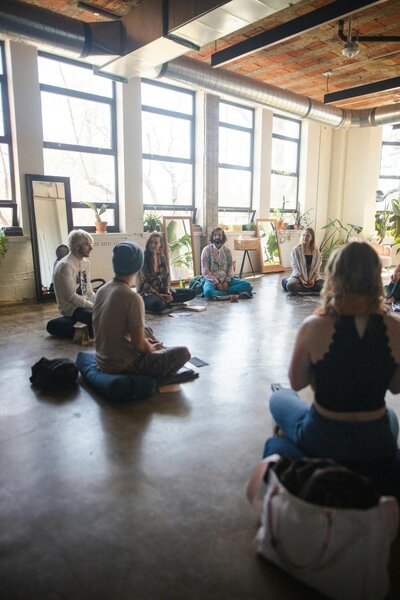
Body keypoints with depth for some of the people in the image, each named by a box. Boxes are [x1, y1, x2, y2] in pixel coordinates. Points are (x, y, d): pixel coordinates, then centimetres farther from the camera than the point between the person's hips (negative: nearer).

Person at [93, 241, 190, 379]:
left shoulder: (101, 291, 1)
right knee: (183, 352, 0)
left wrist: (148, 344, 12)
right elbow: (140, 345, -20)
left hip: (103, 361, 8)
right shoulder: (132, 297, -23)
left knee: (150, 344, 30)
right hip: (124, 365, -8)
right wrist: (152, 348, 3)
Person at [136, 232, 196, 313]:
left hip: (162, 291, 7)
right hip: (147, 293, -7)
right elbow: (142, 283, -12)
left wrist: (167, 292, -8)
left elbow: (166, 277, 10)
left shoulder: (161, 258, 10)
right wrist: (158, 295, -16)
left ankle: (164, 301, -15)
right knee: (157, 304, -43)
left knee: (191, 293, -6)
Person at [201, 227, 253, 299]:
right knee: (208, 292, -38)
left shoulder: (227, 250, 7)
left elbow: (230, 267, 6)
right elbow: (205, 271, -9)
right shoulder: (207, 250, -4)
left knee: (247, 285, -16)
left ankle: (218, 292, -20)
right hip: (212, 280, -4)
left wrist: (227, 281, -11)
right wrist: (217, 283, -16)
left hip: (225, 280, 4)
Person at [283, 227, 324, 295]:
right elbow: (295, 267, -8)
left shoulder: (316, 251, 4)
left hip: (313, 277, 3)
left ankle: (301, 288, -11)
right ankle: (312, 289, -17)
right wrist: (302, 280, -19)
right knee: (290, 285, -36)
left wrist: (312, 279, -14)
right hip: (299, 276, -3)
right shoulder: (296, 249, -4)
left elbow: (317, 268, 3)